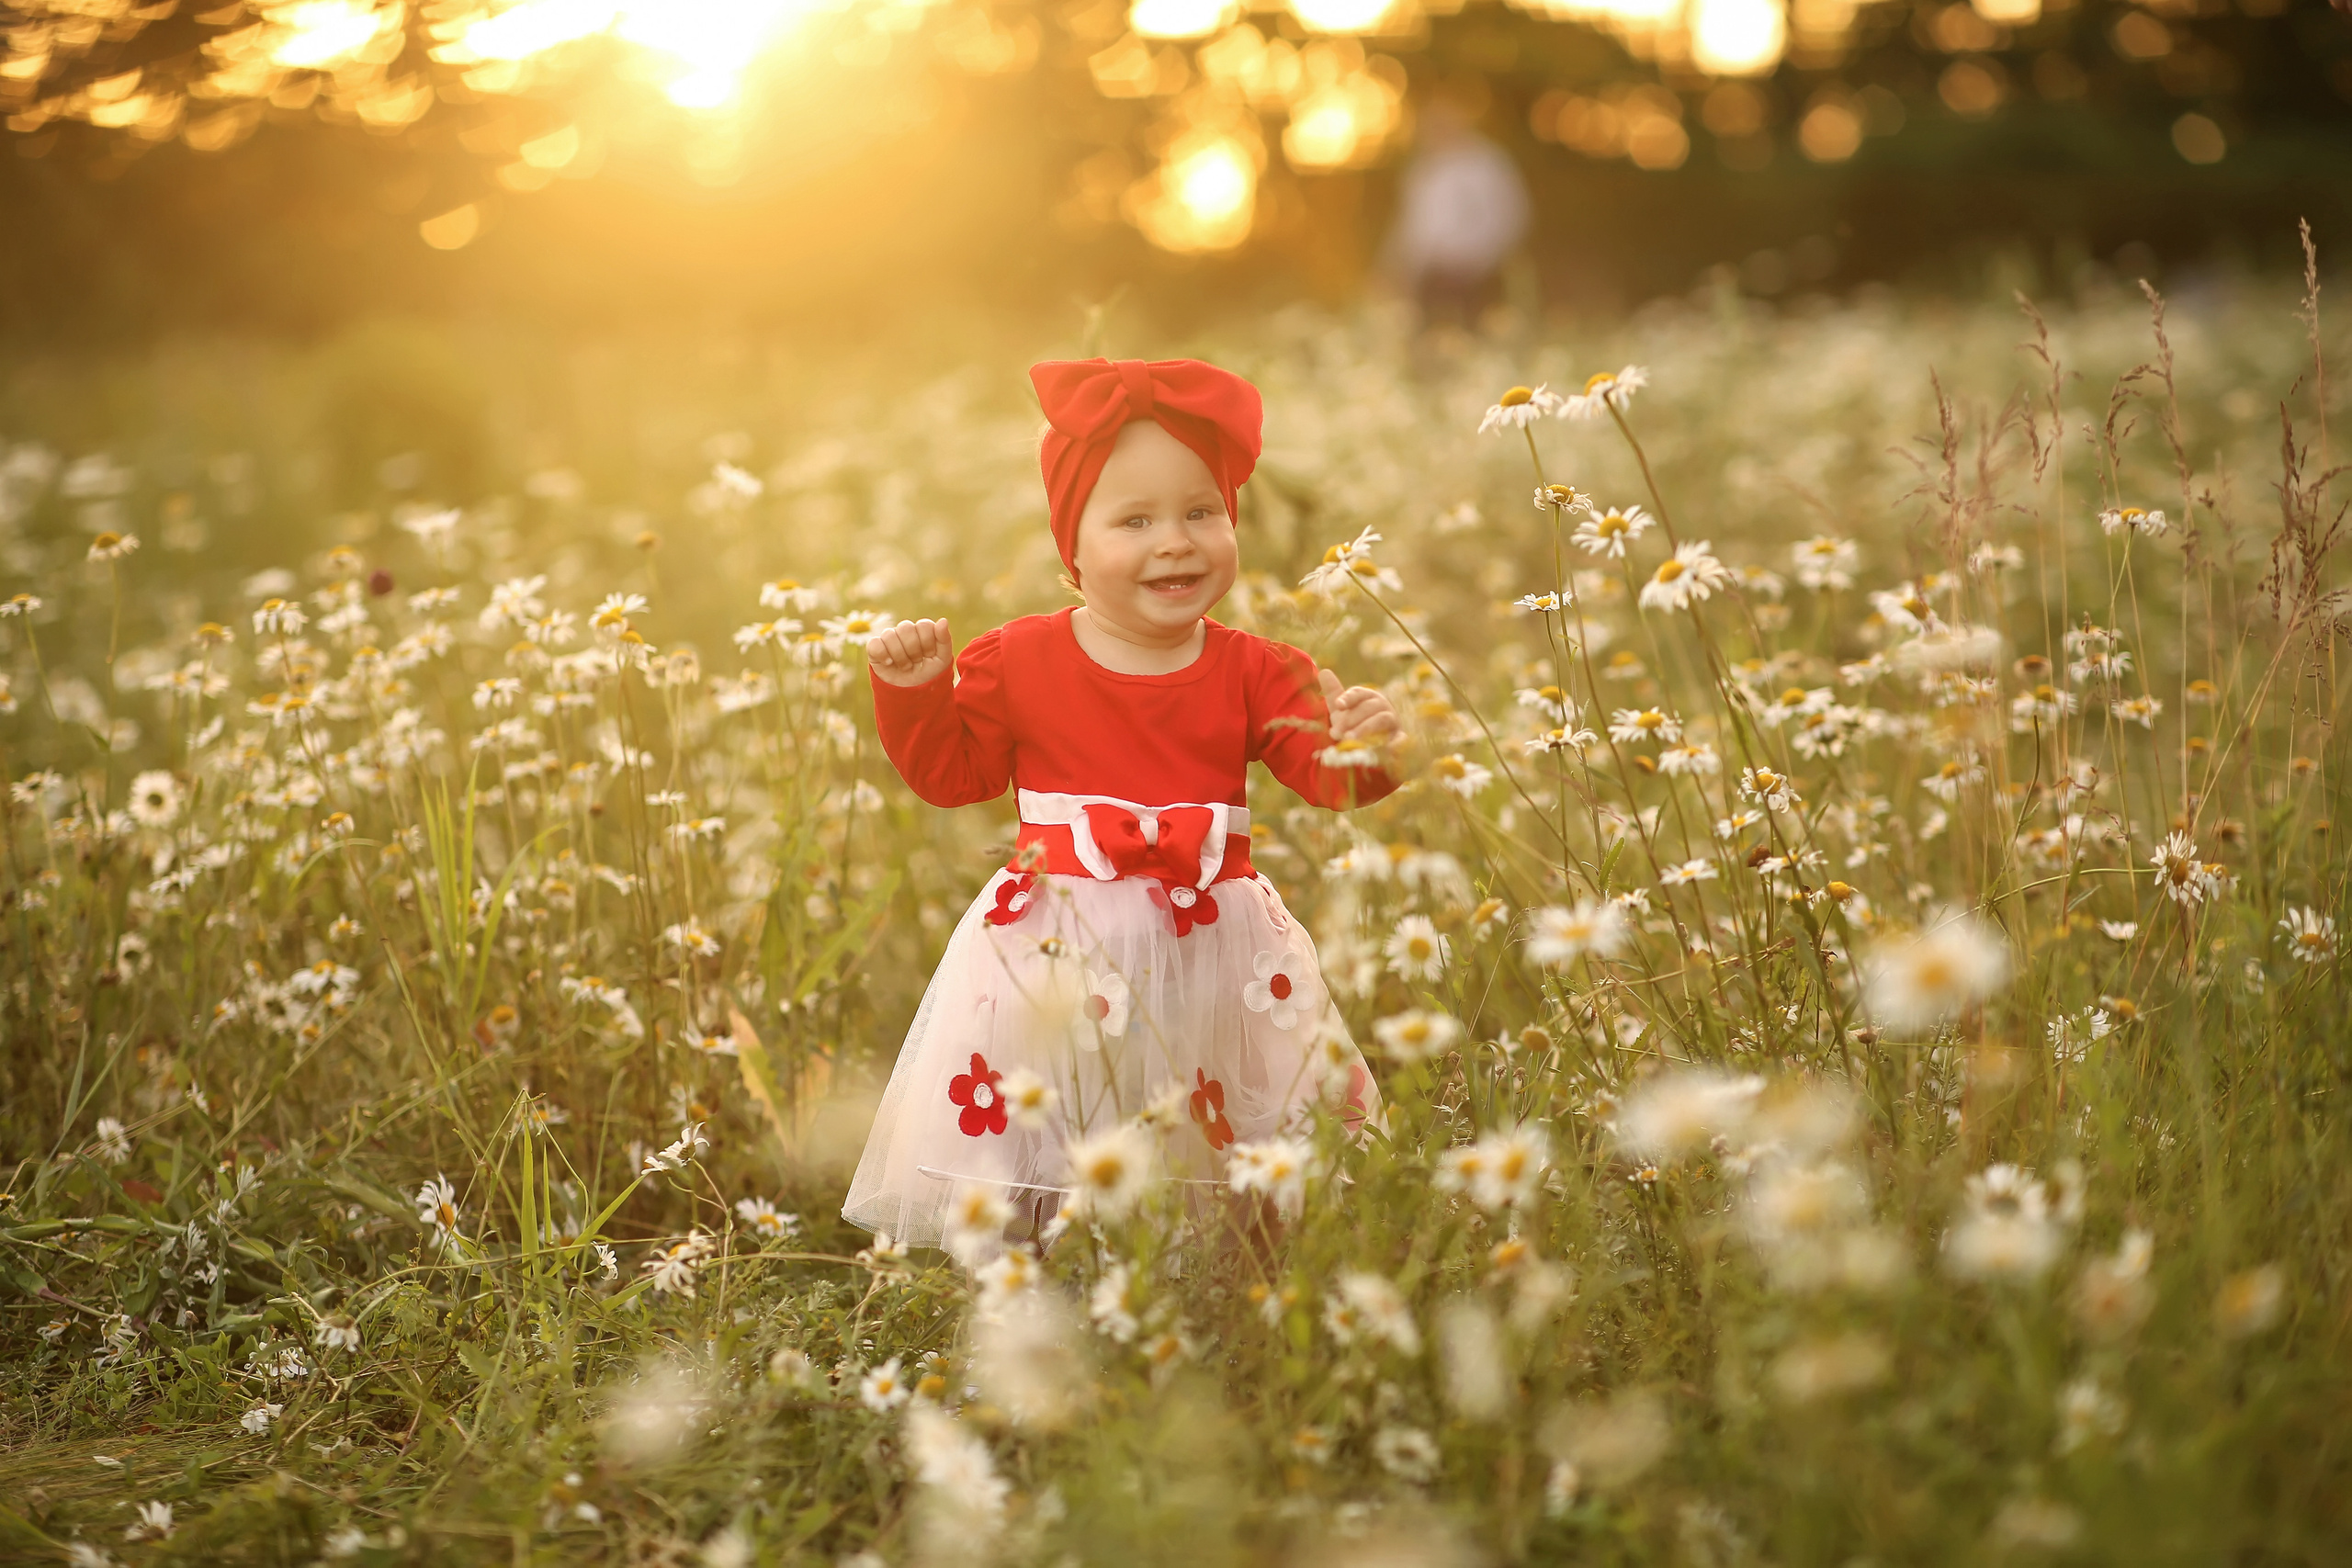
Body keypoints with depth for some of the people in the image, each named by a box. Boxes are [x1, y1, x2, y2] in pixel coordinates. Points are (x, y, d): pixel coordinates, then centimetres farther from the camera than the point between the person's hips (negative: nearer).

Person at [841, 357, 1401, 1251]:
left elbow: (1325, 772, -6)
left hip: (1211, 949, 1)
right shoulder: (1018, 662, 0)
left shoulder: (1252, 672, 0)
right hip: (1057, 948, -1)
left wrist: (1359, 742, -27)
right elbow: (950, 772, 7)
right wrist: (913, 692, -7)